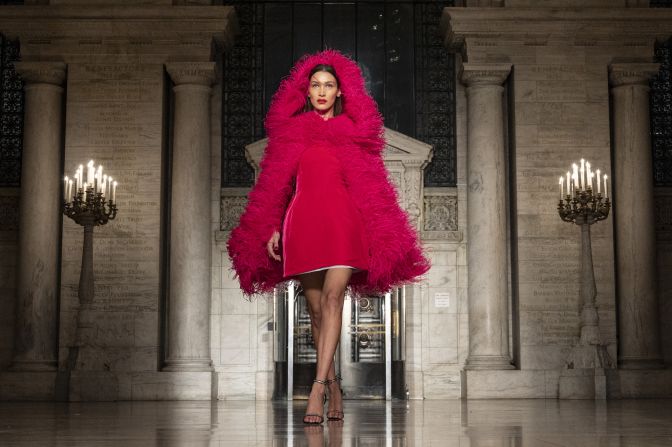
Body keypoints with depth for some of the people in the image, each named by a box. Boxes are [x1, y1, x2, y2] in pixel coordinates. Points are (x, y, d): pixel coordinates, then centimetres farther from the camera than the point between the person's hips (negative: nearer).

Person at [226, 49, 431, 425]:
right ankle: (334, 386, 14)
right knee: (316, 308, 2)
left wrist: (380, 236, 1)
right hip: (302, 222, 2)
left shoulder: (354, 131, 12)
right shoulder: (291, 130, 14)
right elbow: (275, 184, 12)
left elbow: (369, 187, 9)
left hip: (343, 222, -1)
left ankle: (317, 389, -23)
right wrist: (273, 230, 3)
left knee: (332, 298, -18)